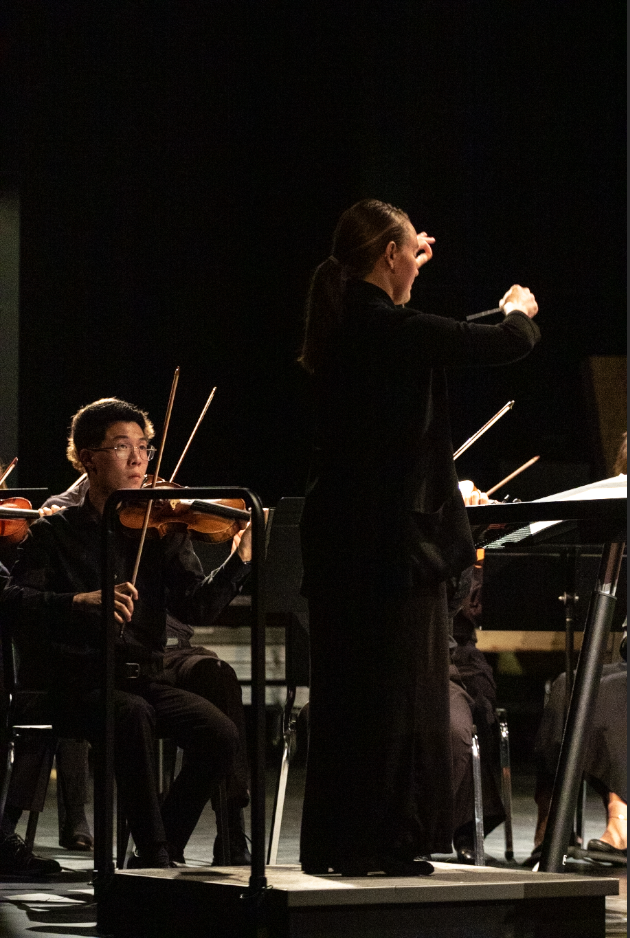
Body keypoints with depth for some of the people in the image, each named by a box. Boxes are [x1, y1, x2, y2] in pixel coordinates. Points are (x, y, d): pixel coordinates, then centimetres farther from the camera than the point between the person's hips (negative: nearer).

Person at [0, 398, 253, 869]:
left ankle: (157, 856, -8)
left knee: (221, 733, -24)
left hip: (148, 680, 3)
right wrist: (83, 600, -27)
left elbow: (198, 607, -3)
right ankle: (154, 854, -27)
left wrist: (243, 556, -20)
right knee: (133, 715, -36)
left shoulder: (161, 529, 12)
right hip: (81, 686, -3)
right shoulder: (55, 534, 4)